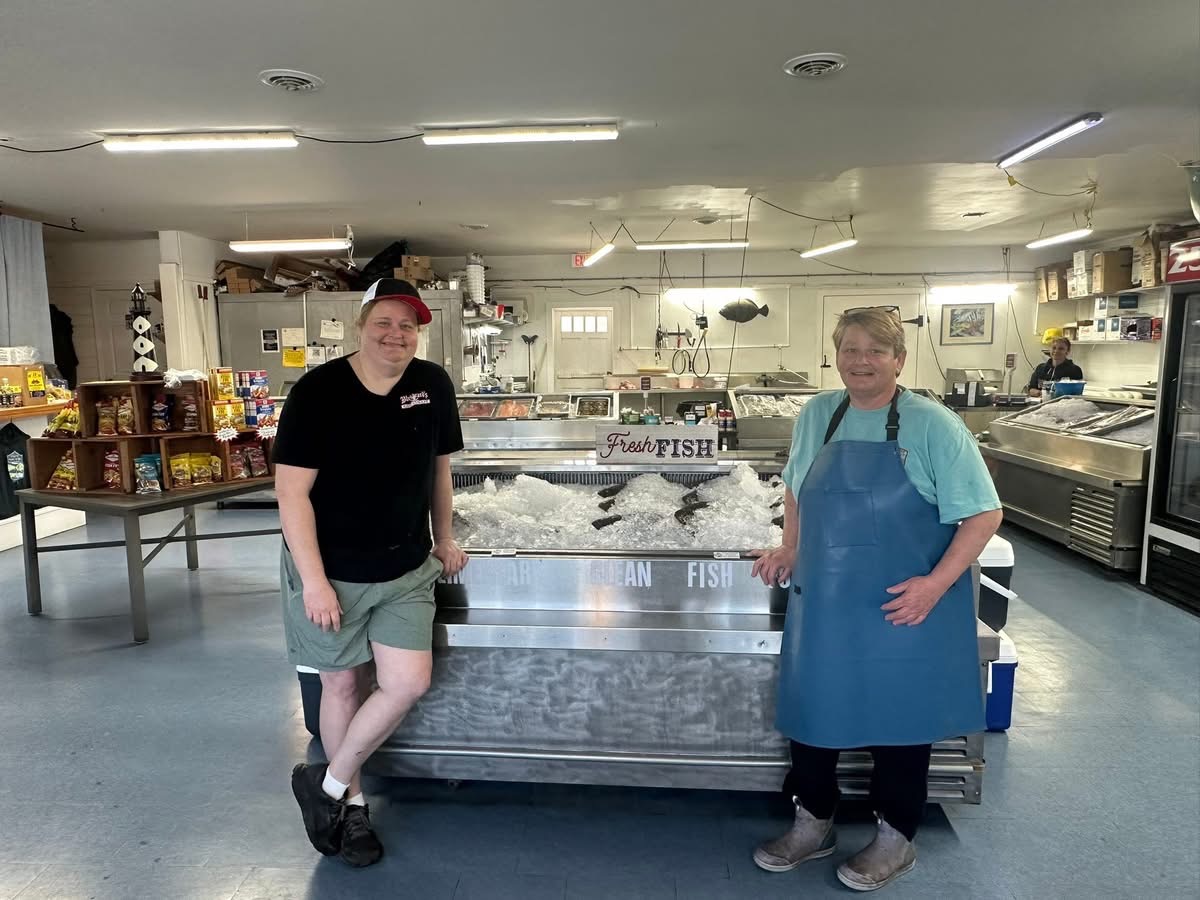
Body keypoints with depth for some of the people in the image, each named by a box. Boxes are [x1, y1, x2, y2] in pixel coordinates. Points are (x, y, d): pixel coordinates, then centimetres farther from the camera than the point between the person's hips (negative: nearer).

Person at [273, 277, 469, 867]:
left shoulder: (433, 384, -3)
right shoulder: (318, 392, -15)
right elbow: (291, 492, -15)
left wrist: (444, 539, 15)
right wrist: (313, 580, -17)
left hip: (406, 571, 4)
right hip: (330, 570, -3)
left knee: (409, 684, -1)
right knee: (341, 685, 11)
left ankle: (328, 785, 23)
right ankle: (351, 802, 35)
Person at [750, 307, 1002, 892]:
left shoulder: (933, 426, -11)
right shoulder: (816, 416, 3)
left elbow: (983, 514, -10)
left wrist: (936, 583, -19)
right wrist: (790, 548, 6)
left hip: (904, 610, -4)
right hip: (824, 604, 4)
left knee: (900, 715, 11)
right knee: (813, 708, 14)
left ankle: (895, 839, 34)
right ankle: (812, 825, 36)